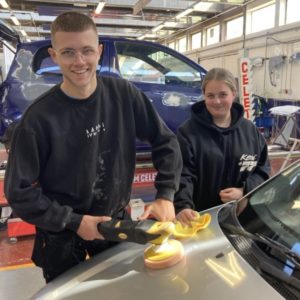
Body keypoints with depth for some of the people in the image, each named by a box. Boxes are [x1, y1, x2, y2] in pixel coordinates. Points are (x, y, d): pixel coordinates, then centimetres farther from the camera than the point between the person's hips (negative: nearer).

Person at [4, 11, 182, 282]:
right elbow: (19, 190, -15)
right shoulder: (40, 117, -20)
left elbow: (165, 141, -6)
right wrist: (73, 222, -17)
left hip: (115, 222, 3)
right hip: (62, 236, -2)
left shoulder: (123, 94, -12)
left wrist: (165, 195, -14)